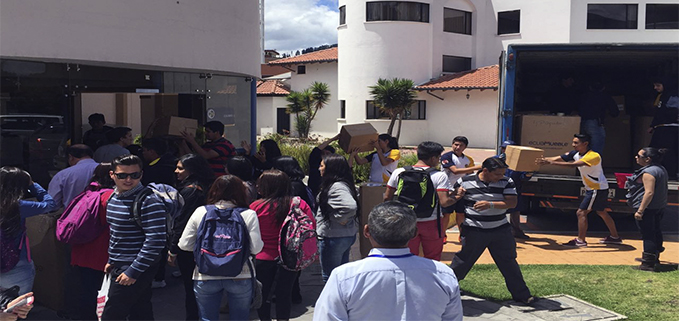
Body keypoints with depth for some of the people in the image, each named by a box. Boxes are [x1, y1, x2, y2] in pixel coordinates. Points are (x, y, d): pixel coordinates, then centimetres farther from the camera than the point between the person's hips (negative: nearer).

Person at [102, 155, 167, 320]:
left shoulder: (149, 202, -18)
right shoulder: (113, 198, 10)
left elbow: (156, 240, -23)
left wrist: (133, 271, -21)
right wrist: (112, 261, 19)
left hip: (137, 269, -8)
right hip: (120, 266, 8)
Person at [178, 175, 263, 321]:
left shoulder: (200, 212, -4)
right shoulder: (249, 214, -8)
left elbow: (184, 244, -1)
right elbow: (256, 248, -11)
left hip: (205, 277, 1)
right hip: (240, 277, -1)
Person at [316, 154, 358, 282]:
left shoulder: (337, 187, -23)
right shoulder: (342, 184, 7)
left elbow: (350, 206, -39)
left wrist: (340, 219, -21)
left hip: (333, 238, -10)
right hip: (346, 236, 10)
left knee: (329, 276, 2)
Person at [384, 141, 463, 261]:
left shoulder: (398, 172, -2)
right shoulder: (439, 176, -11)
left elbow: (387, 198, 1)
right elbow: (444, 202, -17)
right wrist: (457, 197, 0)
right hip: (431, 224, -2)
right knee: (432, 260, 15)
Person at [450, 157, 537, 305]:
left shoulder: (506, 182, -2)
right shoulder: (465, 182, -8)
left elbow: (512, 203, -13)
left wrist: (490, 205, -27)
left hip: (500, 230, 3)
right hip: (473, 231, -2)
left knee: (509, 263, 10)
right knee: (461, 262, 6)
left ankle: (521, 294, 22)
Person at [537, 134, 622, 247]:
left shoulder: (594, 156, -26)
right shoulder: (575, 153, 0)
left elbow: (574, 165, -40)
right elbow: (560, 158, -9)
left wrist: (553, 162, -46)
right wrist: (544, 160, -24)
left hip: (598, 189, -9)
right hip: (591, 188, 9)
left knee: (581, 213, -10)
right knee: (602, 212, 19)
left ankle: (580, 240, -4)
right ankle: (615, 237, 32)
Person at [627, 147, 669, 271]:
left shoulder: (648, 172, -21)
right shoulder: (662, 169, 12)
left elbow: (649, 192, -27)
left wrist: (640, 210, -26)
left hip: (648, 208, -10)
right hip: (660, 207, 10)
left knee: (648, 234, -6)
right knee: (655, 231, 21)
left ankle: (648, 264, -3)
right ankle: (655, 257, 36)